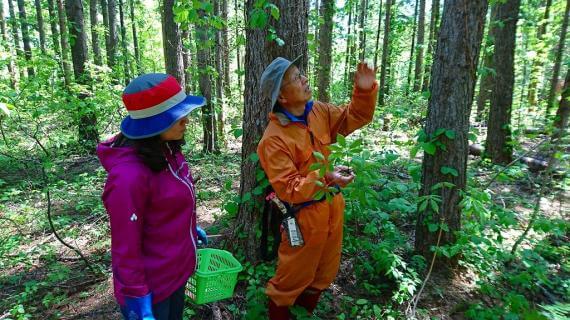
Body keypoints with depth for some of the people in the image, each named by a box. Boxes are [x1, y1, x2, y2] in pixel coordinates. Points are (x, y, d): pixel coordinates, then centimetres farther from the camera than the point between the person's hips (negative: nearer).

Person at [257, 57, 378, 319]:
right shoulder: (274, 138, -24)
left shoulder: (319, 111, -2)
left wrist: (365, 91, -9)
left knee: (324, 274, 26)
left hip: (331, 206, 8)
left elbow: (355, 117, 9)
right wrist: (325, 179, -36)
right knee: (293, 277, 13)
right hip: (304, 214, -7)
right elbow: (288, 190, -25)